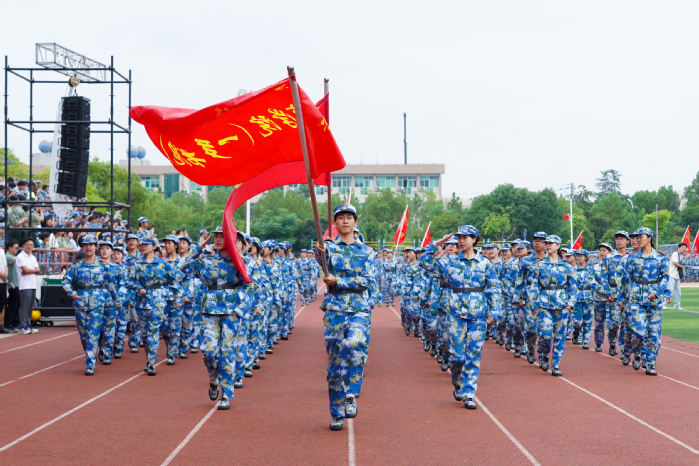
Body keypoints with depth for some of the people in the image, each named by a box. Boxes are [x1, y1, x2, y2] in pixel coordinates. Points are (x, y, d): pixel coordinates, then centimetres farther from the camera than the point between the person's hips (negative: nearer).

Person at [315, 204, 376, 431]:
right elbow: (322, 260, -18)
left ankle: (351, 395, -16)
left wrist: (338, 281, -14)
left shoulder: (367, 252, 9)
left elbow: (367, 280, -4)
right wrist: (320, 253, -41)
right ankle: (337, 415, 10)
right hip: (334, 310, 0)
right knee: (335, 362, 1)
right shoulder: (329, 247, 6)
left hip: (360, 310, 0)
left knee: (355, 344, -30)